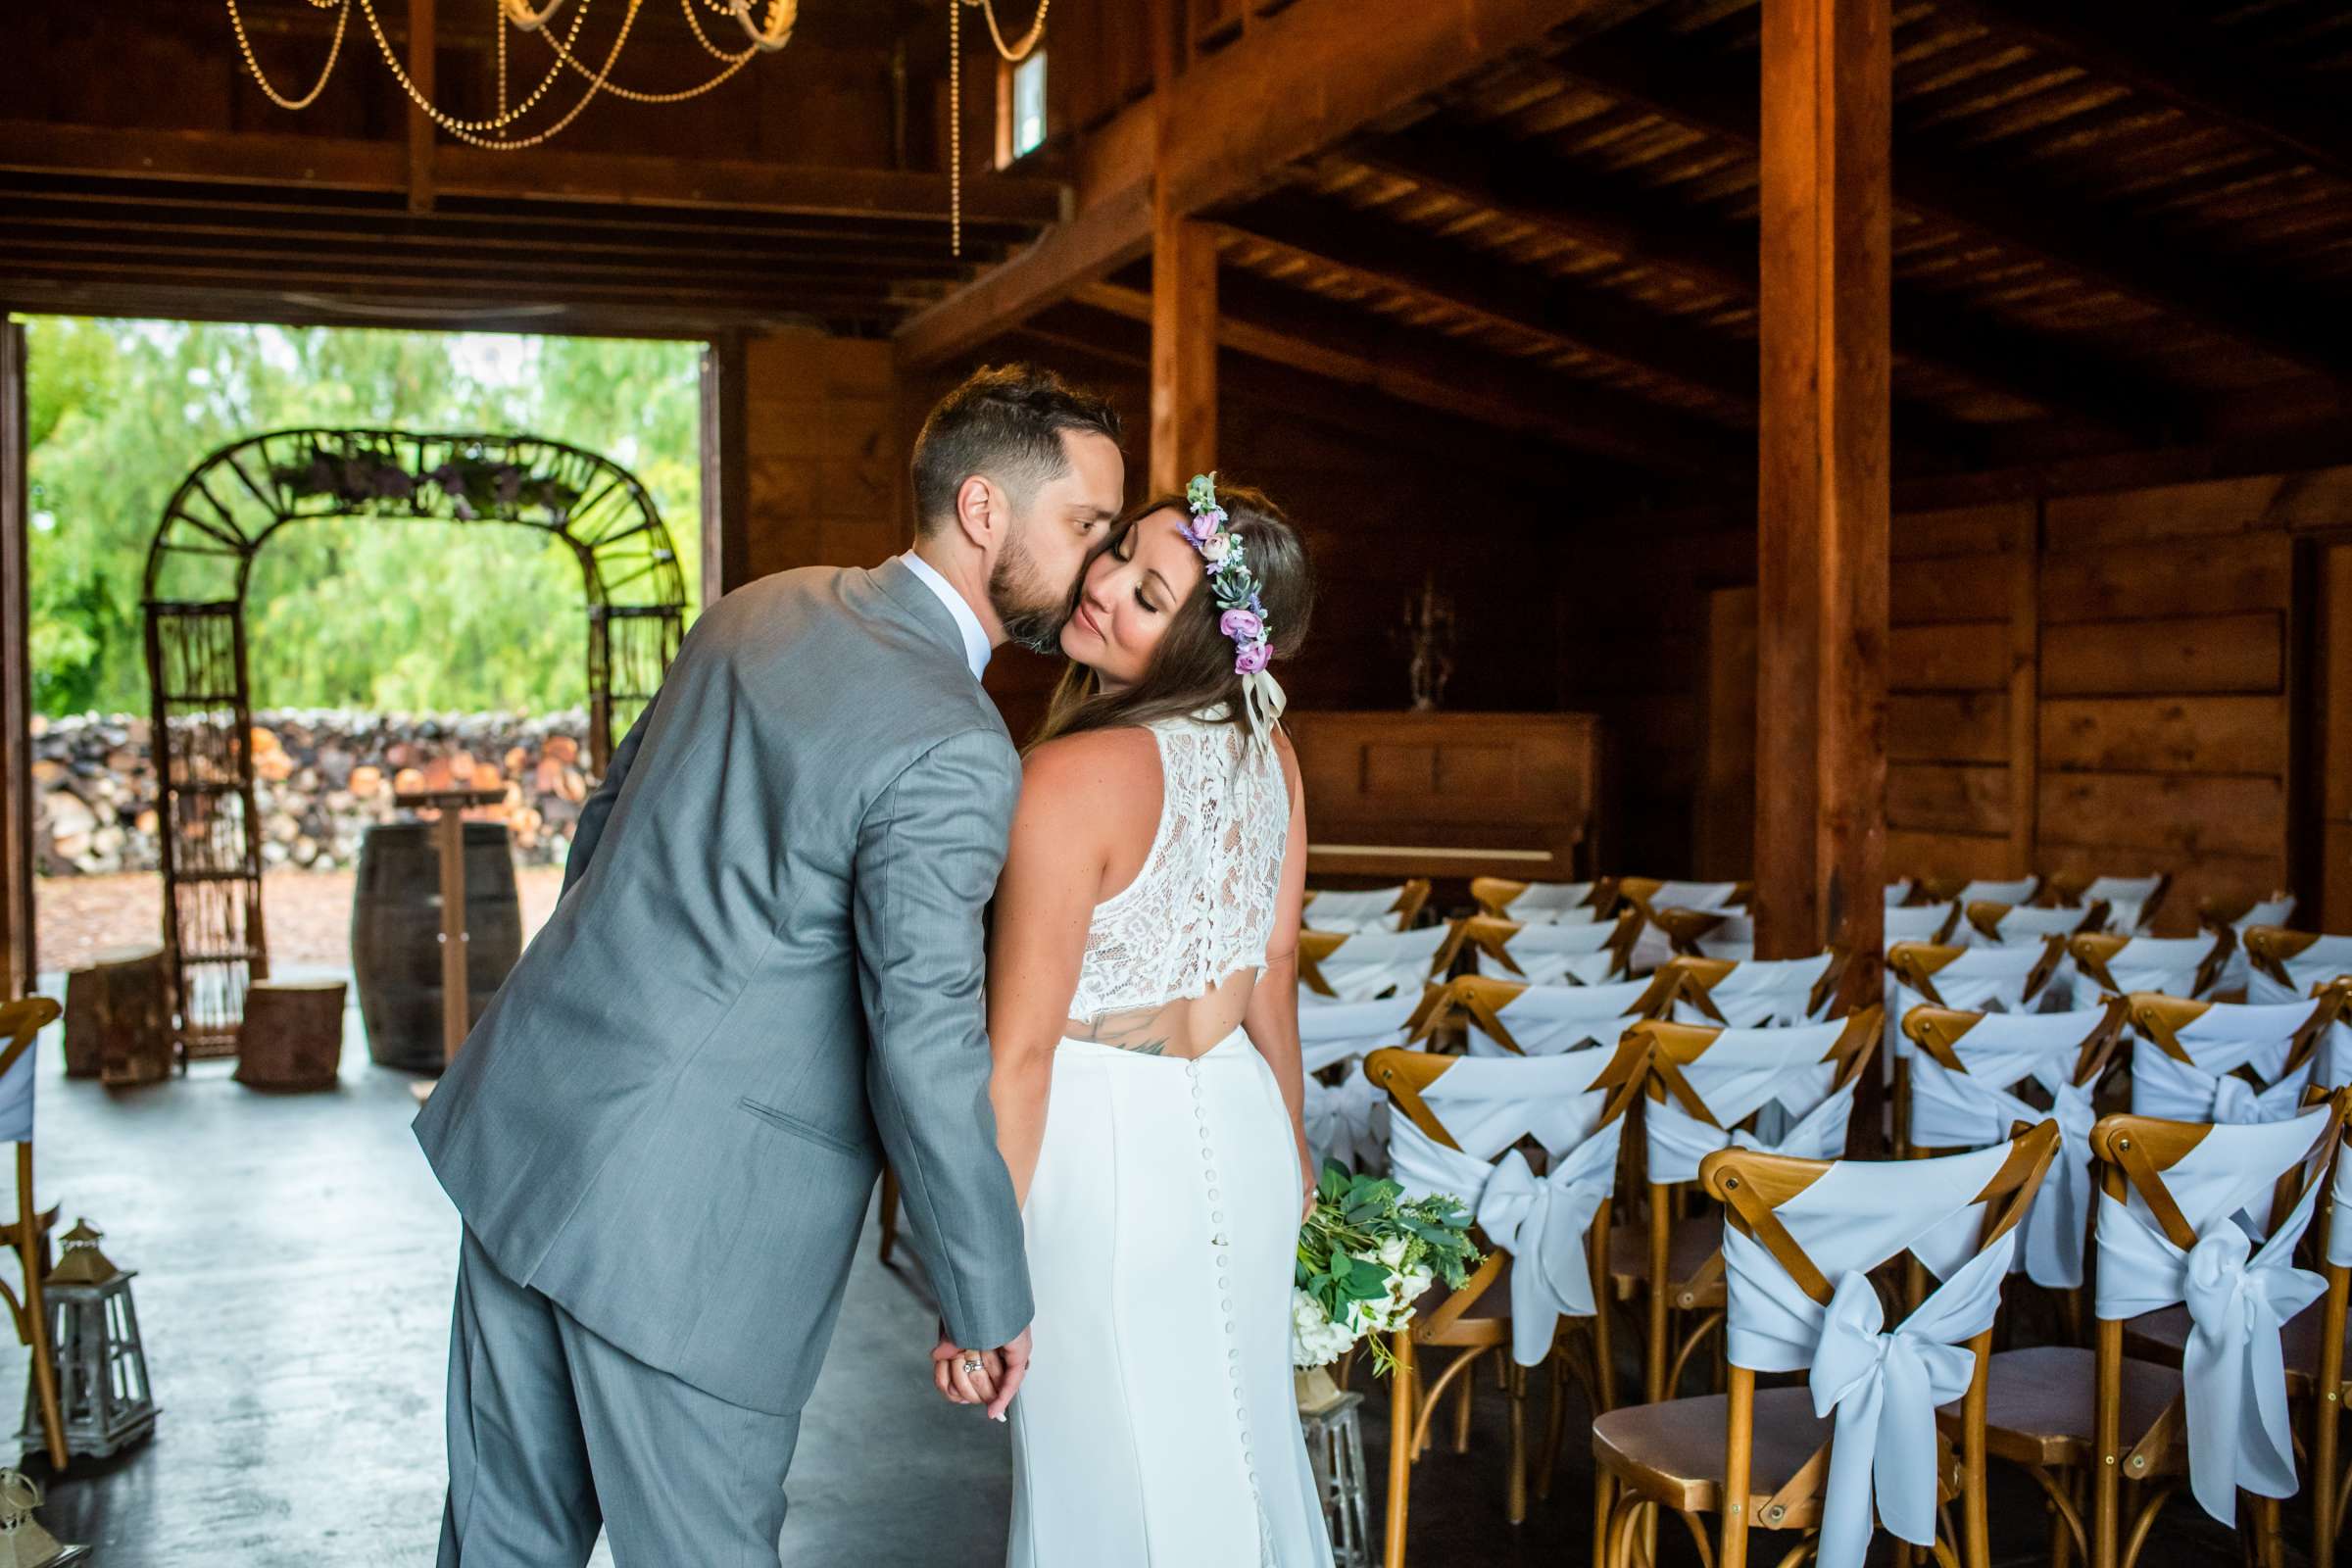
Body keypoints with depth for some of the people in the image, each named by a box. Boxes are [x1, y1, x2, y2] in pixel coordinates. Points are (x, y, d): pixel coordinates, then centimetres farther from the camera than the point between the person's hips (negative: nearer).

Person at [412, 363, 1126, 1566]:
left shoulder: (760, 610, 7)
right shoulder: (953, 756, -19)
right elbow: (924, 1061, -21)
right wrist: (989, 1306, -9)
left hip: (522, 1120, 8)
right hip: (678, 1221, -8)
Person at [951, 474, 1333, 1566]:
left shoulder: (1071, 779, -23)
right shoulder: (1265, 746, -1)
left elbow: (1020, 1050, -20)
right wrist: (1287, 1140, 24)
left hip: (1106, 1157, -7)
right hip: (1236, 1135, 7)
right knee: (1235, 1456, 23)